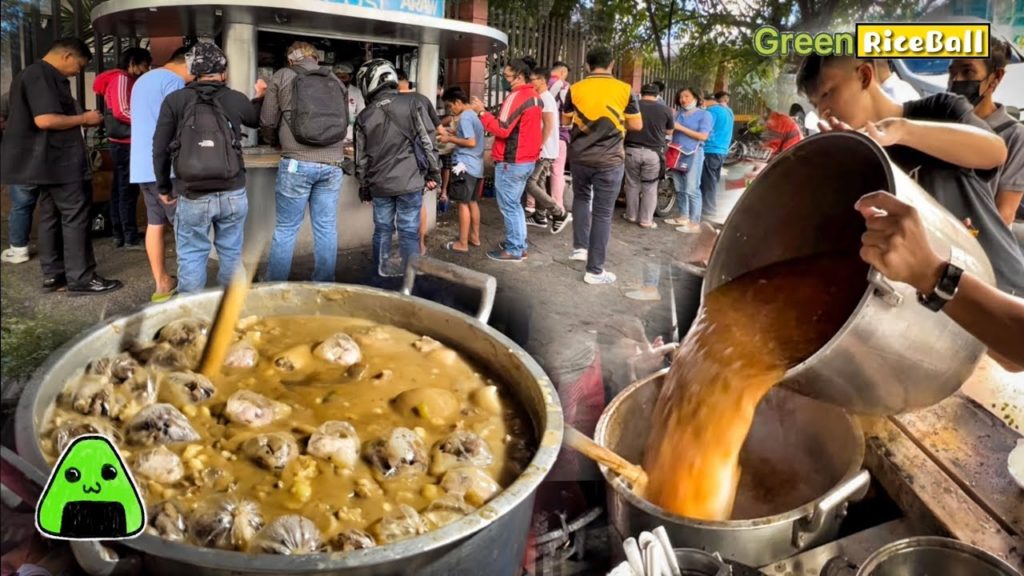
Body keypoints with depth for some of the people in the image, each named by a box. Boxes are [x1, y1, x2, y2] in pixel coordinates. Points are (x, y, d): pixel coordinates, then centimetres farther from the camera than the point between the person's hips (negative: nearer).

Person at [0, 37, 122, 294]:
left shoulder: (40, 75, 17)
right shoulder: (41, 76, -16)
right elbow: (45, 120, -25)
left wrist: (79, 120, 11)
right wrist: (83, 119, -14)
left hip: (50, 160, 11)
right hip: (55, 160, -11)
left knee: (52, 216, 11)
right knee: (76, 216, -7)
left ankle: (53, 275, 16)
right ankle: (80, 279, -4)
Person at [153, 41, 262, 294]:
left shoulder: (174, 100, -2)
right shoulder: (236, 99, 1)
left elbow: (160, 149, 1)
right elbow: (258, 120, 24)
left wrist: (163, 187, 13)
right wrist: (259, 97, 44)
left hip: (193, 196, -1)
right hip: (233, 194, 2)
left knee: (192, 256, 8)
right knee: (231, 254, 14)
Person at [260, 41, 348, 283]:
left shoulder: (282, 77, 6)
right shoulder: (336, 81, 15)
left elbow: (267, 123, 8)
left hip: (297, 163, -3)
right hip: (332, 164, 3)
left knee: (286, 228, 6)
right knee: (326, 228, 8)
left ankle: (274, 286, 14)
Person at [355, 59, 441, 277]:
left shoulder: (364, 117, 4)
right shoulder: (412, 103, -3)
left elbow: (361, 159, 7)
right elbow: (427, 141, -5)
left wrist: (364, 188, 18)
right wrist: (433, 173, 4)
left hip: (380, 184, 2)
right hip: (410, 181, -2)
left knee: (382, 229, 12)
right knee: (409, 231, 3)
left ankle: (381, 275, 20)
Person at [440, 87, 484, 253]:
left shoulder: (464, 117, -15)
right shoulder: (473, 115, 14)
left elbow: (471, 142, -22)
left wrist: (450, 139, -12)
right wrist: (454, 135, 13)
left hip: (466, 166, -10)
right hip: (476, 165, 10)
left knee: (463, 203, -5)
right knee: (472, 202, 16)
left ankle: (462, 243, -2)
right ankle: (475, 237, 24)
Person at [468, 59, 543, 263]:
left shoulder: (516, 97, -17)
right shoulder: (535, 96, 12)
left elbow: (502, 130, -21)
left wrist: (482, 112, -12)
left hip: (511, 161, -9)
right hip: (527, 159, 9)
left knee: (509, 206, -1)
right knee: (515, 204, 19)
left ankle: (513, 250, 4)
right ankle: (519, 245, 24)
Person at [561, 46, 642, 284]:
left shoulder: (575, 89, 1)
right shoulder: (624, 89, -4)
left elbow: (565, 120, 13)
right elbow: (637, 125, 2)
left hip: (580, 156, 3)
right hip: (610, 159, -2)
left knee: (581, 197, 28)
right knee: (602, 213, 2)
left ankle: (579, 247, 23)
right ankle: (595, 270, 6)